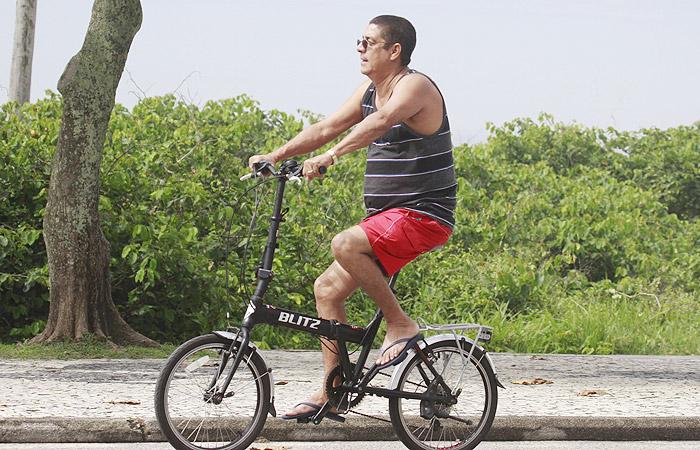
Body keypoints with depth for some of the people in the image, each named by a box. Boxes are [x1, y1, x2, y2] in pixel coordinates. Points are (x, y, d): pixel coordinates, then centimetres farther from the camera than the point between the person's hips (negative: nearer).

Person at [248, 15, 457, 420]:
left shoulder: (415, 86, -15)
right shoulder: (369, 91, 14)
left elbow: (380, 121, -33)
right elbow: (326, 128, 17)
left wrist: (331, 155, -45)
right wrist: (274, 157, 6)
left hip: (423, 215, -9)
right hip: (388, 219, 9)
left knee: (346, 245, -31)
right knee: (328, 288, 5)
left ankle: (401, 325, -16)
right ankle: (332, 393, 11)